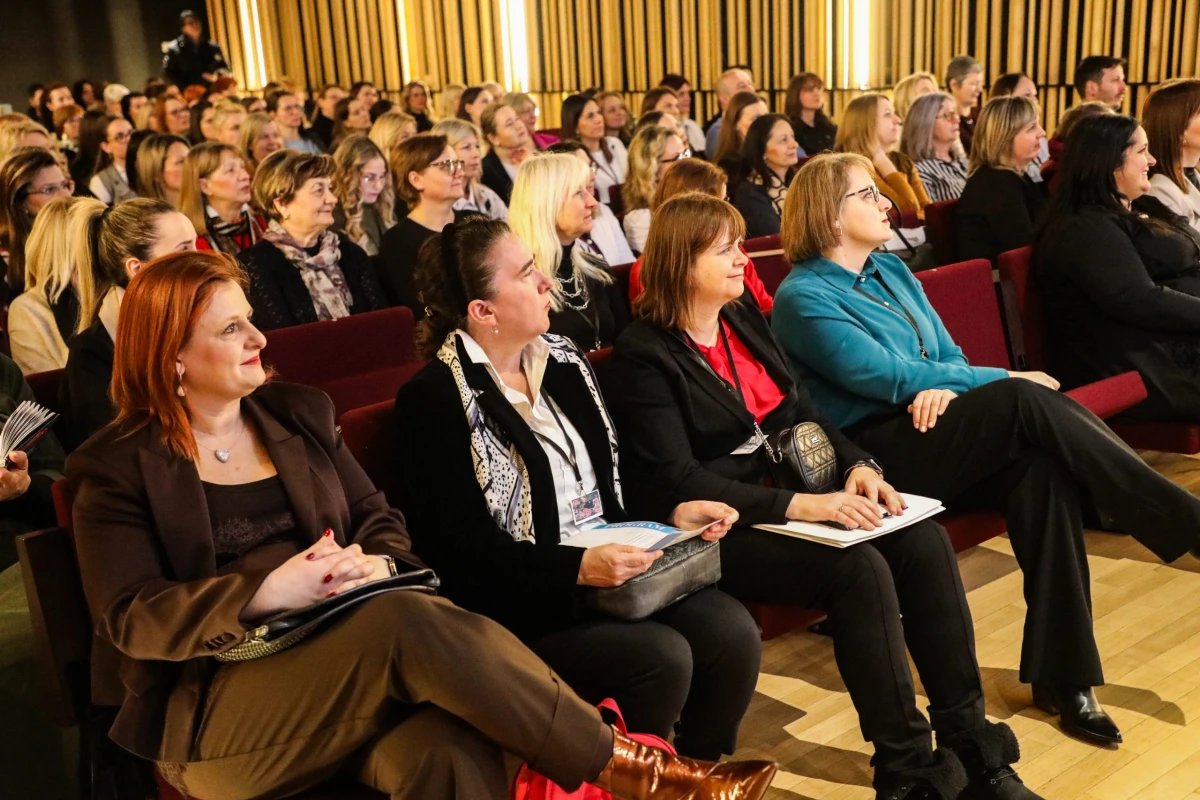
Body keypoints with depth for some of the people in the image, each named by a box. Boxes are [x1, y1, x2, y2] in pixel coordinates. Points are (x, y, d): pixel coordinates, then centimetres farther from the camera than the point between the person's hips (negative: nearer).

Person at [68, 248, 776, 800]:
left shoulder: (298, 413, 17)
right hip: (209, 709, -4)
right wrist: (263, 593, -21)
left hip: (348, 665, 4)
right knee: (409, 618, -34)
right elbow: (131, 619, -6)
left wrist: (375, 564, -9)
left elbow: (382, 520, 16)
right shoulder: (118, 469, 3)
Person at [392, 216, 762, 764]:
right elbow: (466, 549, -17)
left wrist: (672, 512, 0)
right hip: (521, 599, -7)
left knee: (731, 630, -13)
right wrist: (577, 568, -27)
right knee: (661, 657, -25)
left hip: (609, 564, 7)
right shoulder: (433, 400, -12)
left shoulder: (561, 360, 11)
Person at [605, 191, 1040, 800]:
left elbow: (803, 411, 15)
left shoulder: (745, 319, 13)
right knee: (859, 568, -28)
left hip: (790, 494, 7)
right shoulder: (642, 356, -11)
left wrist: (857, 466, -5)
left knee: (923, 539, -14)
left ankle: (969, 743, -8)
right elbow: (676, 481, -19)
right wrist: (797, 505, -26)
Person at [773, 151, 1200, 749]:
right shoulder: (803, 297, -6)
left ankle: (1061, 676, -22)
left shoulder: (891, 272, 19)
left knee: (1040, 465, -26)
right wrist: (1005, 381, -9)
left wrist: (946, 389, -11)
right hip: (876, 456, -7)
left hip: (939, 432, 7)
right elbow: (885, 377, -14)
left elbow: (950, 355, 16)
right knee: (1024, 401, -29)